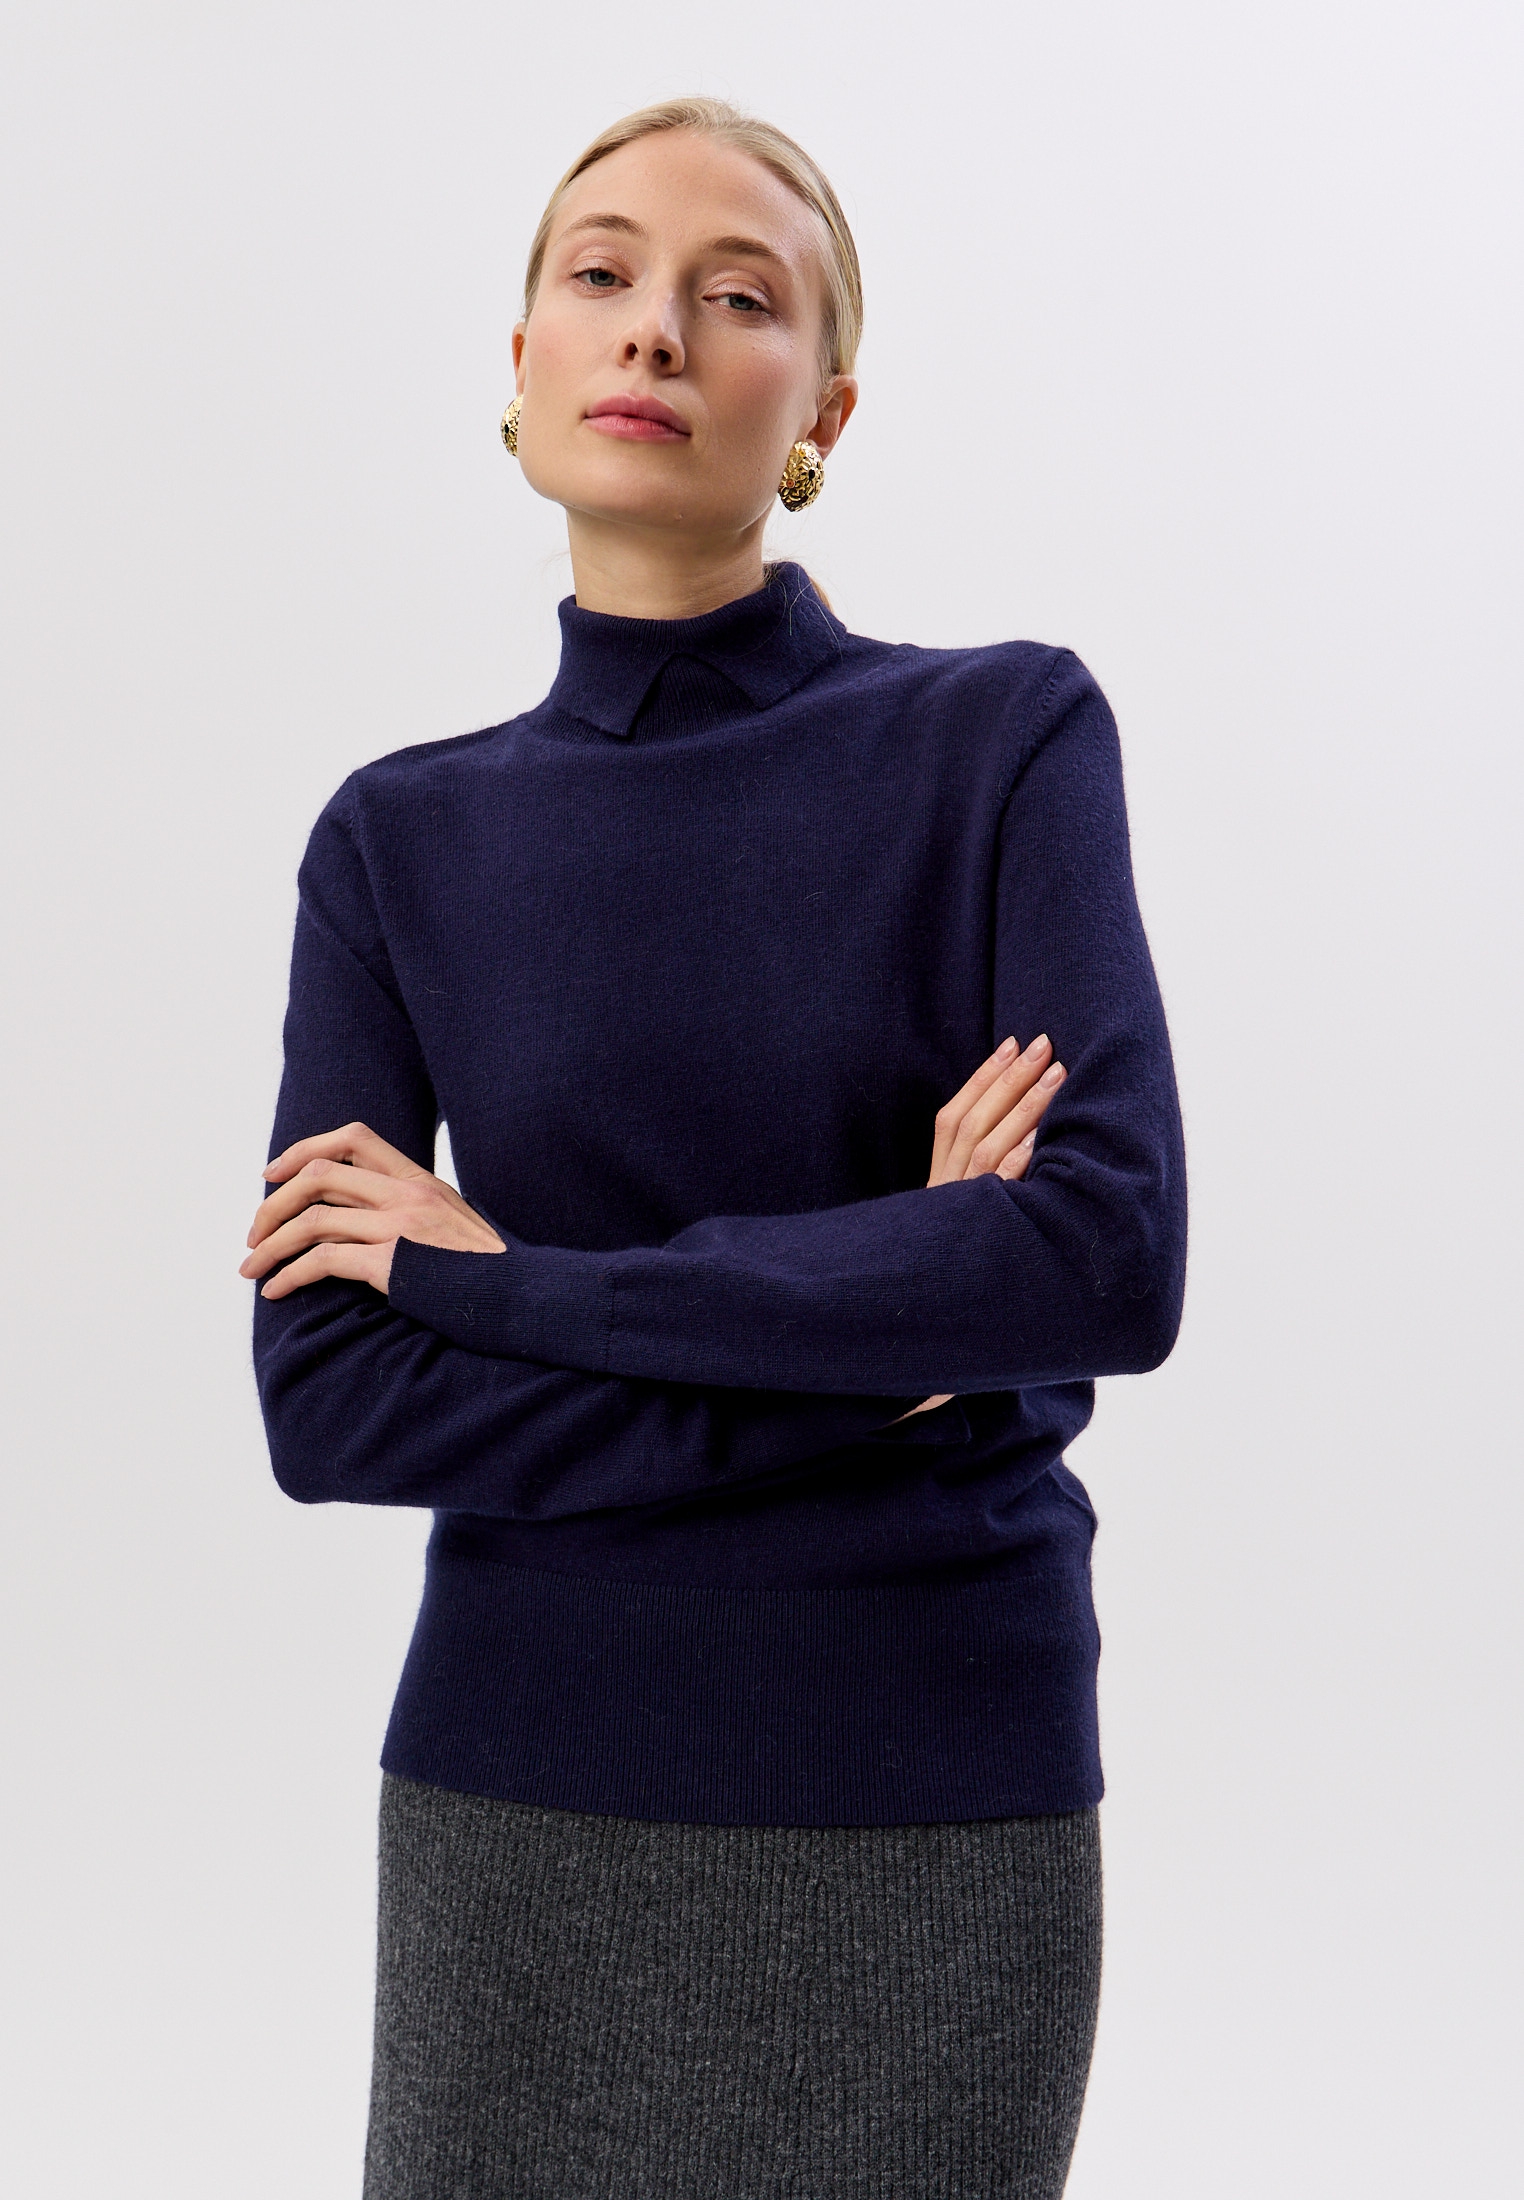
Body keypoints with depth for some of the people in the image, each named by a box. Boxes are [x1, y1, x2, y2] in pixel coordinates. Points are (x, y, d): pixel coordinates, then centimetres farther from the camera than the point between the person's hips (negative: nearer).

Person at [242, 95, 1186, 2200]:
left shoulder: (1006, 738, -5)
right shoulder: (403, 838, 2)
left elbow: (1113, 1262, -18)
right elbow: (324, 1402, -7)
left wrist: (508, 1282, -15)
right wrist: (864, 1364, -16)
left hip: (941, 1802, -1)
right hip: (518, 1794, 2)